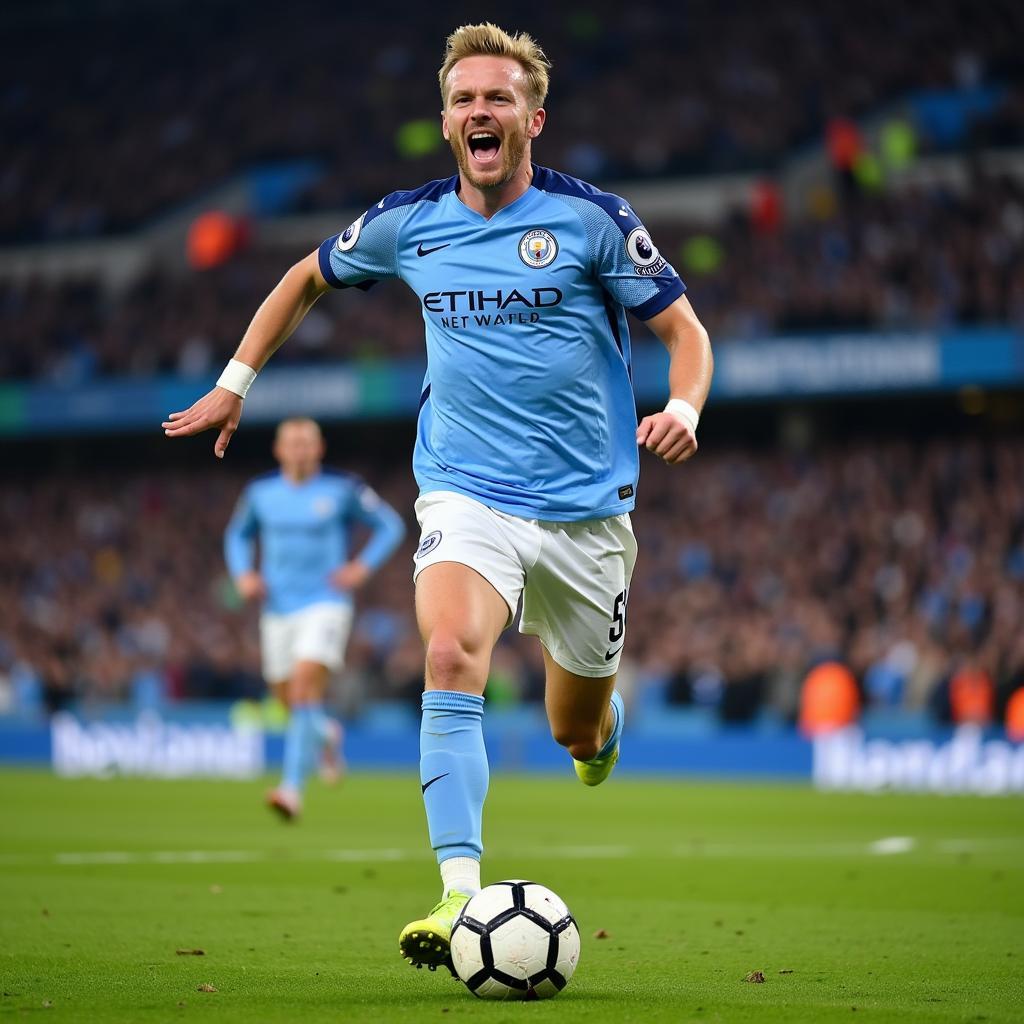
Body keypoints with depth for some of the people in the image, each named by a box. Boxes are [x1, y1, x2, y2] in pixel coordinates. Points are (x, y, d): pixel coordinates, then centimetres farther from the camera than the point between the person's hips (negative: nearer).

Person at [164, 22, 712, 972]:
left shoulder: (592, 218, -7)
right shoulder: (407, 224, 0)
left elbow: (684, 330, -2)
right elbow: (308, 277, 19)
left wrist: (683, 408, -23)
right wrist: (235, 381, 16)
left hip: (585, 504, 0)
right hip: (466, 494, 0)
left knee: (577, 732, 13)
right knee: (451, 657, -29)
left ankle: (601, 721, 54)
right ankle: (460, 900, -35)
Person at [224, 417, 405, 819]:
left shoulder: (342, 489, -4)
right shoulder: (260, 492, 5)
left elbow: (391, 525, 4)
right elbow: (237, 535, 22)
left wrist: (362, 568, -9)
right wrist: (243, 574, 3)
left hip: (325, 606, -4)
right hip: (278, 609, 4)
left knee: (305, 691, -20)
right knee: (289, 700, 11)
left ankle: (292, 789, -24)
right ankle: (327, 734, 47)